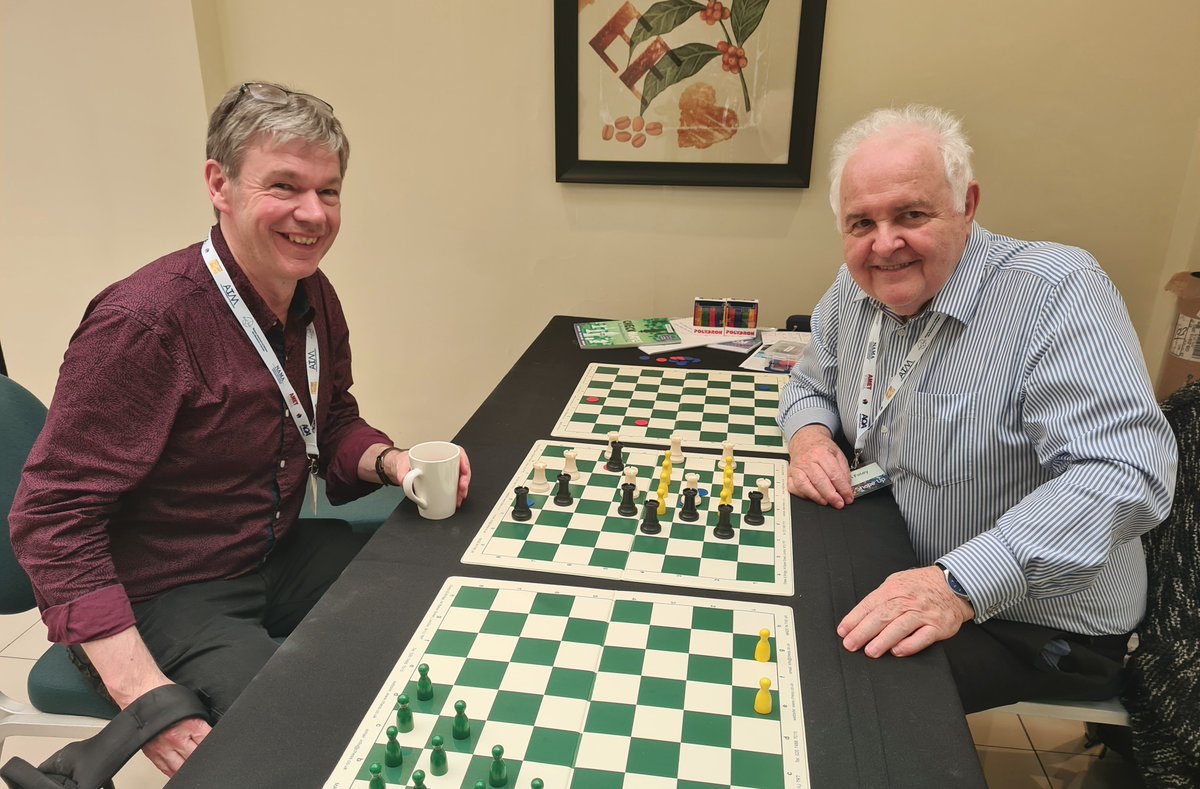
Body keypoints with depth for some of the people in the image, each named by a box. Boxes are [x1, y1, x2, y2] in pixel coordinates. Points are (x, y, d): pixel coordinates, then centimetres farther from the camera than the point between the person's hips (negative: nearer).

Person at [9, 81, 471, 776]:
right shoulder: (143, 321, -25)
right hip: (164, 601, -7)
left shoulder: (314, 296, -1)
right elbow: (54, 518, -22)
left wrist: (393, 461, -11)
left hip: (283, 555, 7)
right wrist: (141, 691, -28)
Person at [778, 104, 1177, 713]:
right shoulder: (856, 287, -2)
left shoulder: (1057, 290, -23)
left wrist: (960, 583, -41)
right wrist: (810, 434, -10)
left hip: (1037, 628, -6)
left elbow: (1125, 475, -32)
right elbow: (811, 383, 15)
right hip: (898, 582, 7)